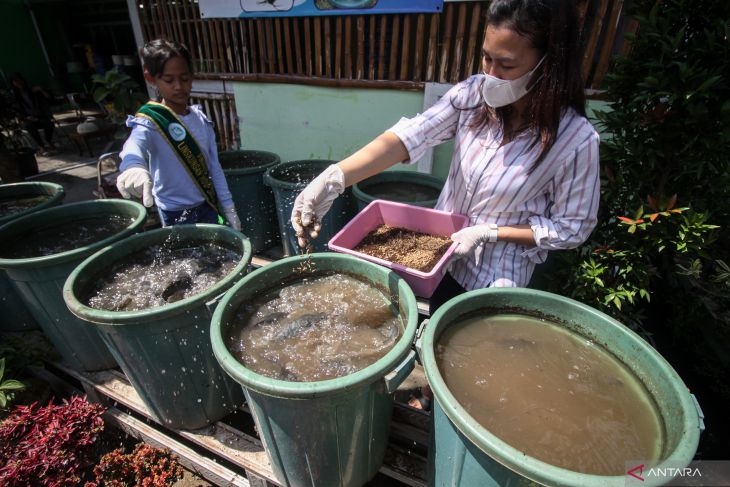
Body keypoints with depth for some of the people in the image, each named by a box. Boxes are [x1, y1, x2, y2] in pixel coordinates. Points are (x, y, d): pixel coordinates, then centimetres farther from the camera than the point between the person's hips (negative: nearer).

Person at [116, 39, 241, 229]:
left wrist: (227, 206, 5)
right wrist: (133, 166, -58)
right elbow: (136, 142, -35)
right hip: (177, 216, -4)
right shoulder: (150, 122, -12)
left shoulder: (201, 118, 3)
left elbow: (214, 166, 6)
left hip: (208, 206, 5)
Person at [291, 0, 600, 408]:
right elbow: (410, 136, -29)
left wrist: (490, 232, -22)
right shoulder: (473, 94, -15)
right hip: (444, 254, 4)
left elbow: (573, 227, -12)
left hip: (497, 277, -4)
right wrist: (334, 179, -43)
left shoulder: (576, 139, -22)